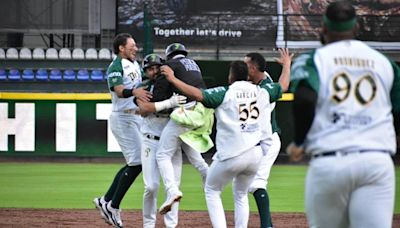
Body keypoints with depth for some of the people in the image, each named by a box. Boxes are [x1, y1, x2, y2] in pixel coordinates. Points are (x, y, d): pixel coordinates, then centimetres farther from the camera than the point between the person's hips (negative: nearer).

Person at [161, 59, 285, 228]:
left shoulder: (225, 93, -6)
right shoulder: (262, 92, 8)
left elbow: (199, 95, -20)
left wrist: (173, 79, -15)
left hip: (231, 154, -5)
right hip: (256, 154, 5)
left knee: (211, 190, 15)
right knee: (241, 195, 25)